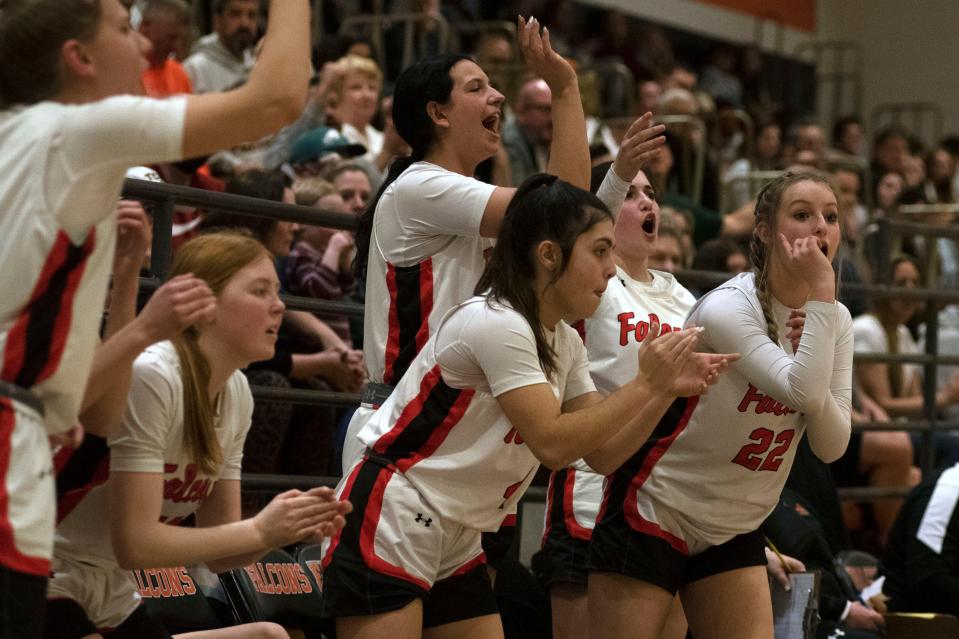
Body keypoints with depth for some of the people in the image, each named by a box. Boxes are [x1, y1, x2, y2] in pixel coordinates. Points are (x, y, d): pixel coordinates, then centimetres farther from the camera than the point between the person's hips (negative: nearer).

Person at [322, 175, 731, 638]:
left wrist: (668, 391, -4)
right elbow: (552, 443, -23)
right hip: (387, 530, -9)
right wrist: (644, 385, -19)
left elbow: (601, 452, 8)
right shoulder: (495, 322, -18)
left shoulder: (565, 344, 10)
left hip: (455, 546, 9)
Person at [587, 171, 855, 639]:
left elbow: (832, 446, -6)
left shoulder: (836, 320, 0)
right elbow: (802, 390, -33)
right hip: (654, 511, -6)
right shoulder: (727, 307, -20)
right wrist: (820, 293, -27)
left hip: (733, 530, 6)